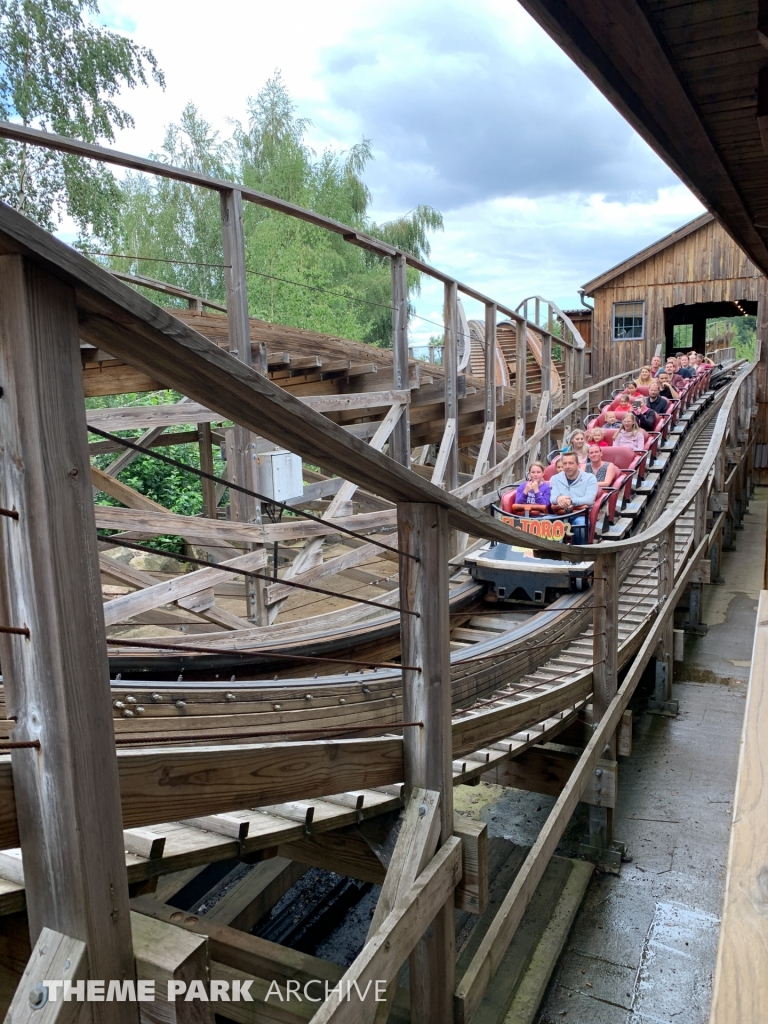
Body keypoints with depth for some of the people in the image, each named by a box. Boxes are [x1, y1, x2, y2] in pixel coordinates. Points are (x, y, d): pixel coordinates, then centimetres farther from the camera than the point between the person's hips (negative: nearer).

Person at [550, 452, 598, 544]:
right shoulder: (555, 479, 12)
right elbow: (552, 497, -3)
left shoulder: (590, 478, 3)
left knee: (580, 523, -37)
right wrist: (558, 498, -30)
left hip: (581, 514, -2)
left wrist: (571, 501, -30)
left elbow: (590, 499, -12)